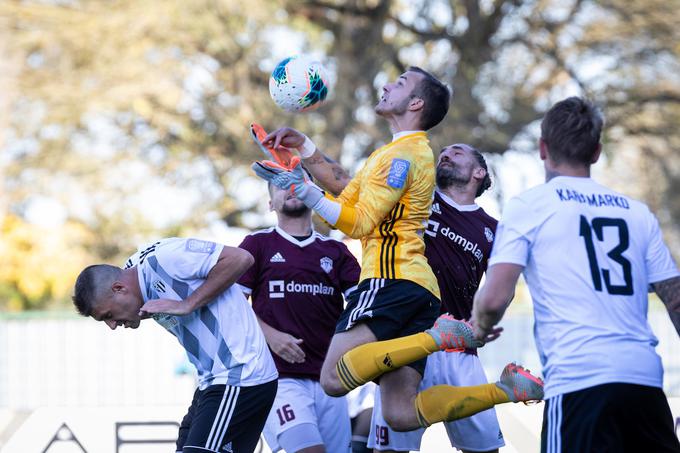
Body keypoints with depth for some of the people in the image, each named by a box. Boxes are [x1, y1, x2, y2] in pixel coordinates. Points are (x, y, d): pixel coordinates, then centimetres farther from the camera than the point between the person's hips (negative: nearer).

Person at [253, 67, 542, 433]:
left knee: (335, 378, -25)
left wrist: (303, 191, -8)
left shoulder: (402, 154, -4)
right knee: (401, 414, -3)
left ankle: (437, 337, -24)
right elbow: (347, 187, 33)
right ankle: (508, 389, -8)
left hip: (392, 279, -9)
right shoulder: (398, 152, 27)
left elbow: (359, 224, -9)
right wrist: (304, 147, 28)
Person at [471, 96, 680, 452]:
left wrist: (480, 328, 18)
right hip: (646, 378, 4)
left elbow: (494, 299, -4)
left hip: (579, 379, -4)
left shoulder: (528, 206, 5)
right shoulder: (637, 212, 18)